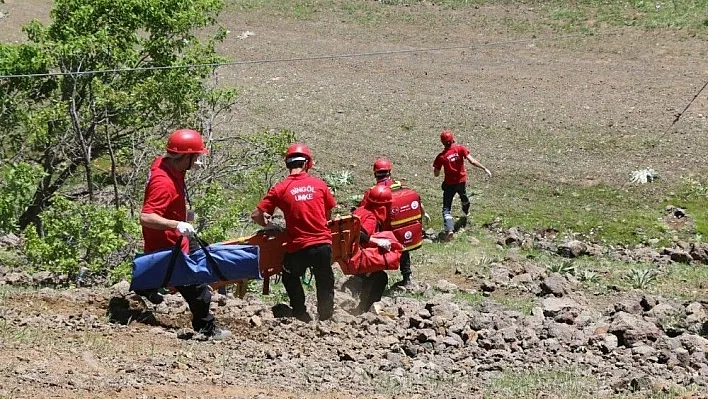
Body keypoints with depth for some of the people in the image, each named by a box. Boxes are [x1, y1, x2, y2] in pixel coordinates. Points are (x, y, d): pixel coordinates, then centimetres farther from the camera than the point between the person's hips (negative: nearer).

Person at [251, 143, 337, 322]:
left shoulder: (280, 188, -5)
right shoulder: (319, 184, 0)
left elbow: (256, 215, -6)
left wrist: (267, 222, 14)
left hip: (298, 247, -1)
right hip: (323, 243, 1)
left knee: (291, 278, 26)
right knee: (325, 282, 19)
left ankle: (301, 314, 26)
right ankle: (326, 315, 26)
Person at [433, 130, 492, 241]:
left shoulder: (441, 156, -15)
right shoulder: (460, 149, -12)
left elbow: (436, 174, -10)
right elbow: (472, 161, -17)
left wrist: (435, 168, 10)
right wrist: (485, 168, -12)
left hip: (449, 184, -3)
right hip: (462, 181, 3)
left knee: (446, 208, -2)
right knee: (463, 196, 35)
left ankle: (449, 229, -23)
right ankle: (466, 211, 65)